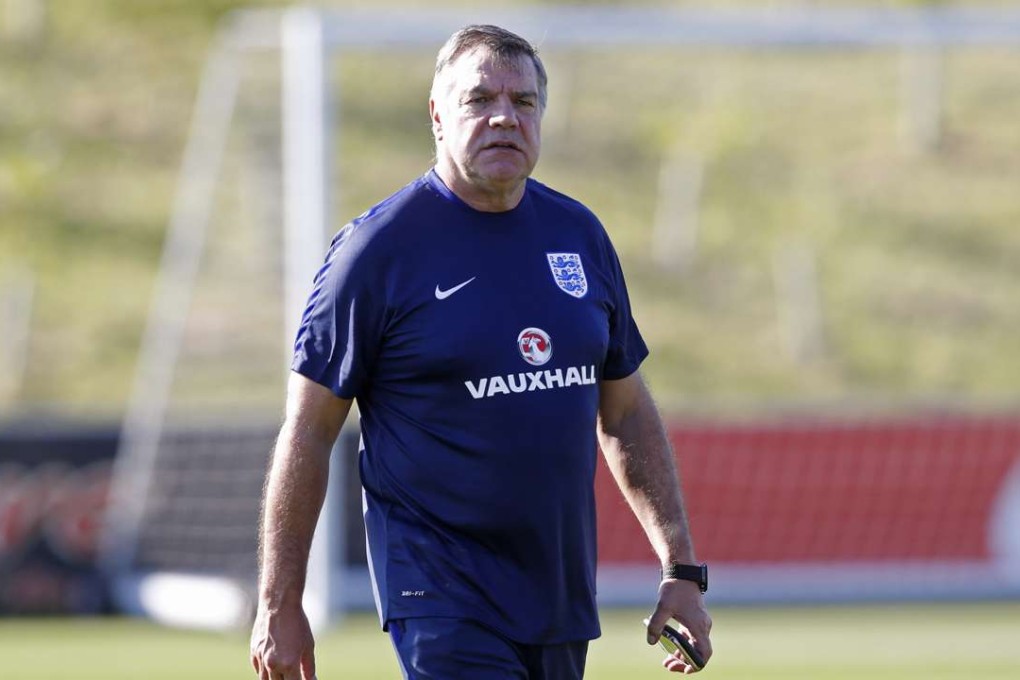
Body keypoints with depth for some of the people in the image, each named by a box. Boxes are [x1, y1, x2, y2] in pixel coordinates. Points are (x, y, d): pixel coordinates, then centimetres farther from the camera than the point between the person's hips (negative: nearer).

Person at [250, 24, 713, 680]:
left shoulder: (580, 235, 10)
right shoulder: (379, 248, -7)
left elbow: (626, 411, 18)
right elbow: (308, 432, -5)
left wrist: (681, 569, 13)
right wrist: (280, 604, -7)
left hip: (563, 598, 6)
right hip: (439, 595, -6)